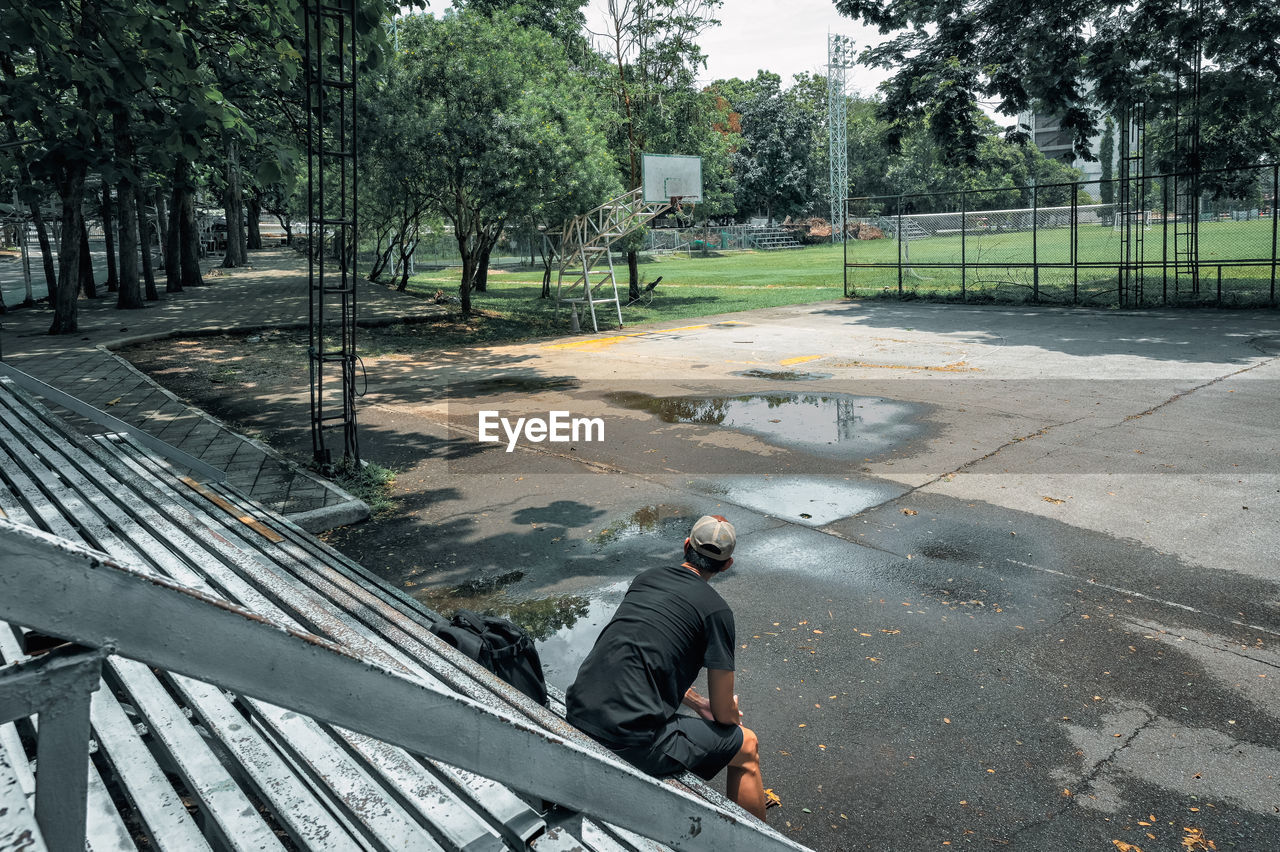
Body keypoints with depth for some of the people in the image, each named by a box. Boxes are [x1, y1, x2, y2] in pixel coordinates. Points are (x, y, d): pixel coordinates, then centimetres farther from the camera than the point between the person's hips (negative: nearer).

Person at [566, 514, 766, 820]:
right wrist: (732, 712, 23)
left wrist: (697, 703, 34)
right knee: (747, 747, 13)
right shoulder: (716, 610, -5)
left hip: (576, 716, 7)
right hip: (630, 739, -7)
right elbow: (724, 713, 0)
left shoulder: (645, 578, 14)